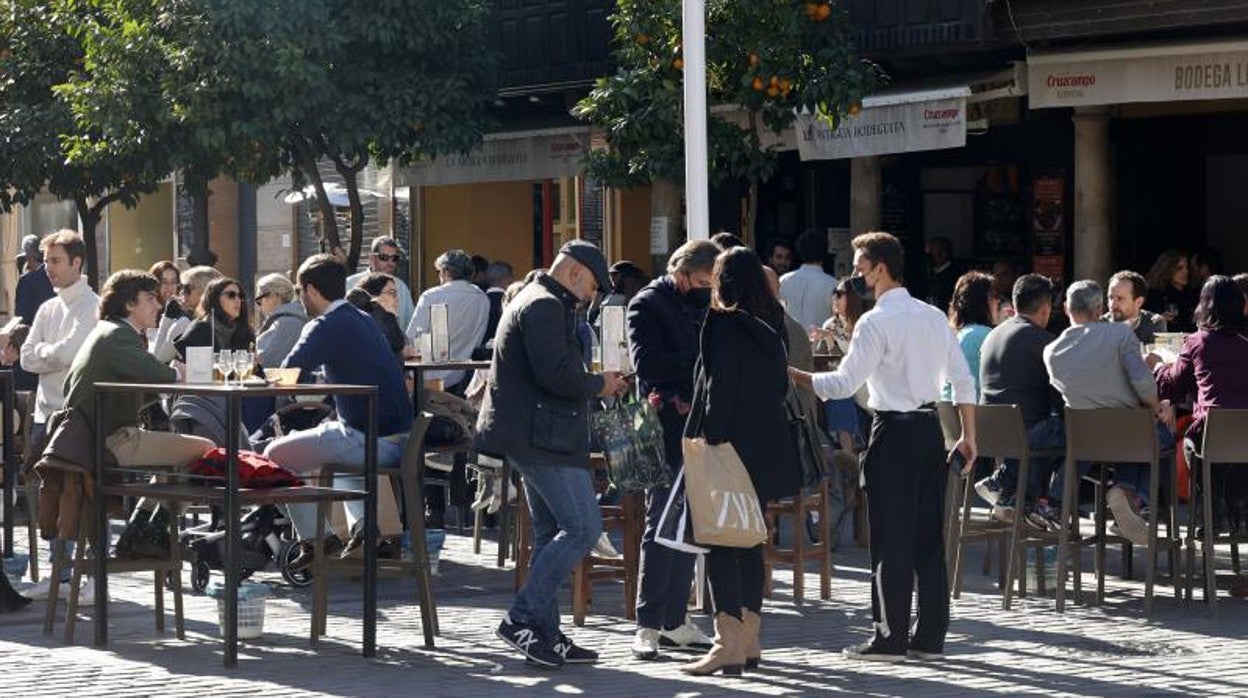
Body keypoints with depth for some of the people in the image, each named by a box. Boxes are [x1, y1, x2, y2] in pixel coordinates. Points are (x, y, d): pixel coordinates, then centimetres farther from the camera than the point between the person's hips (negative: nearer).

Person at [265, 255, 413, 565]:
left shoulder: (326, 327, -11)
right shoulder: (364, 321, 16)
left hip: (372, 442, -9)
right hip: (400, 439, 9)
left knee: (276, 455, 0)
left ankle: (317, 540, 4)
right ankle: (362, 522, 21)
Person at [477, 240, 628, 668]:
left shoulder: (535, 302, 22)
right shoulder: (545, 307, -13)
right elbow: (556, 375, -23)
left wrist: (593, 384, 15)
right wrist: (599, 385, -7)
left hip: (530, 436, 11)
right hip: (544, 436, -11)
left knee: (552, 533, 12)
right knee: (583, 528, -12)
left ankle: (544, 634, 13)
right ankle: (522, 619, -12)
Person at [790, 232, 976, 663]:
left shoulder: (876, 323, -12)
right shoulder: (934, 317, 10)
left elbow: (844, 384, -16)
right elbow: (963, 379, 11)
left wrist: (791, 374, -8)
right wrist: (968, 436, 15)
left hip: (895, 434, -7)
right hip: (930, 429, 7)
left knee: (891, 541, -2)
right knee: (929, 537, 10)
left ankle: (890, 639, 1)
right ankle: (930, 637, 13)